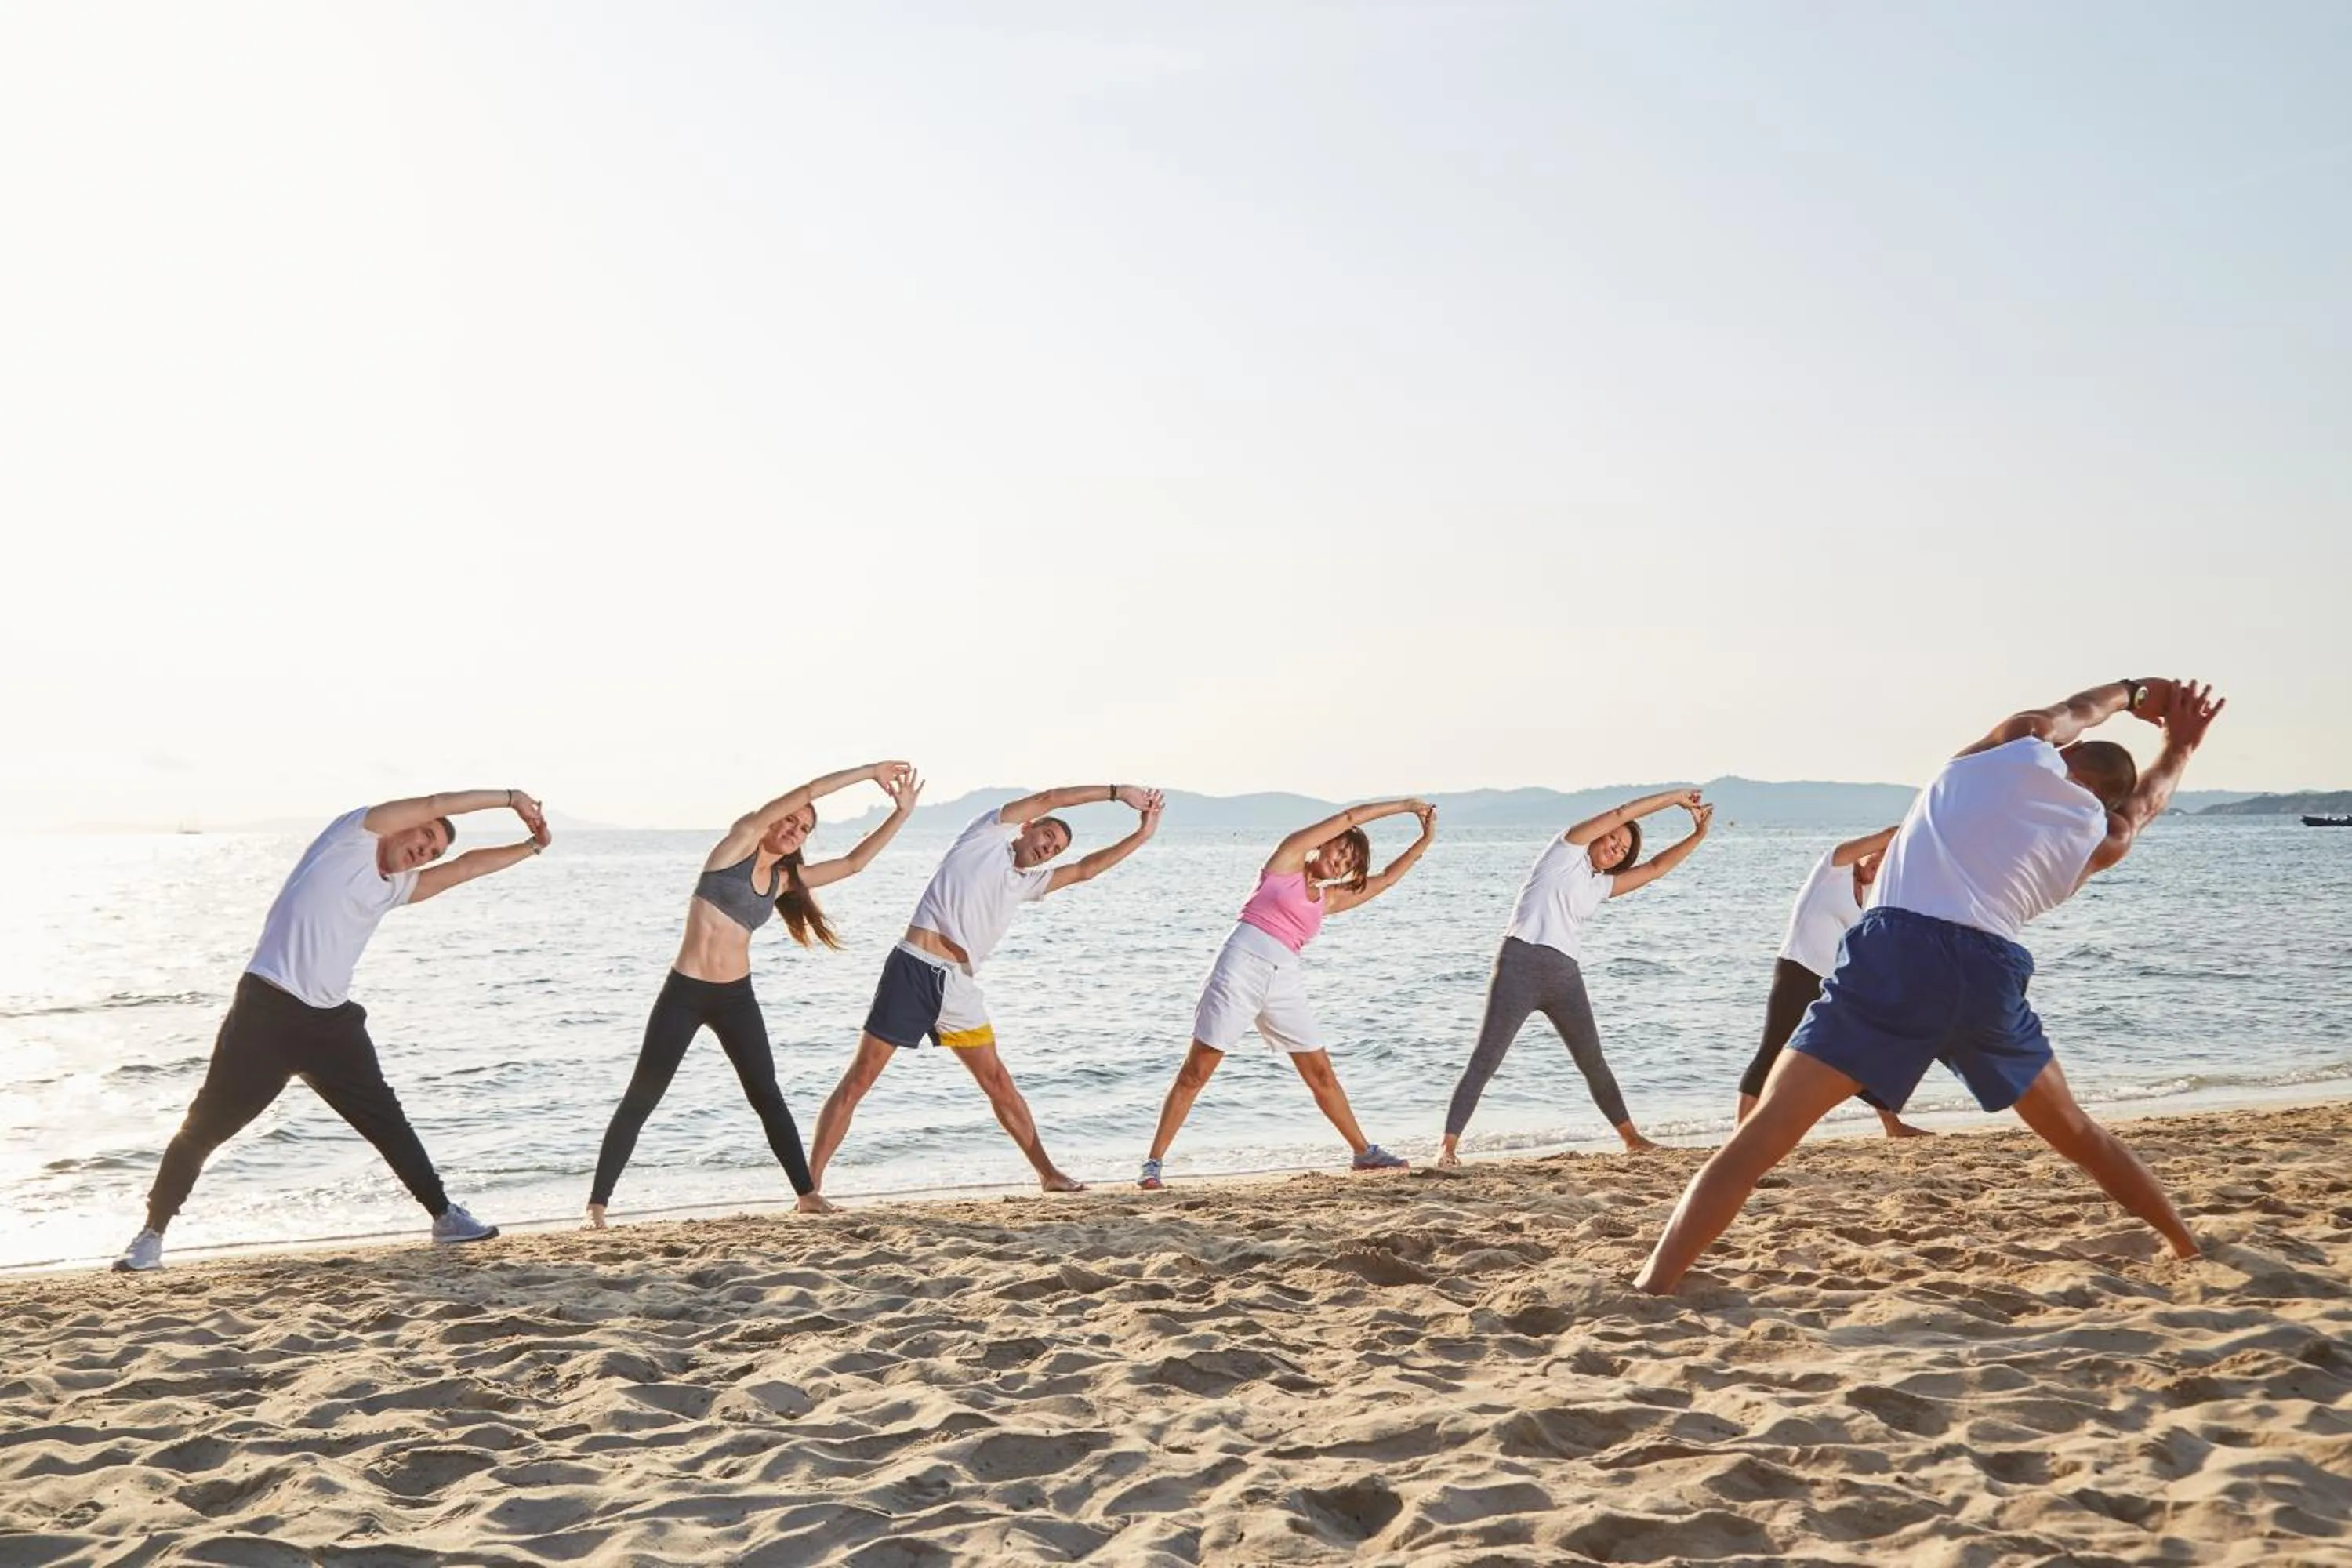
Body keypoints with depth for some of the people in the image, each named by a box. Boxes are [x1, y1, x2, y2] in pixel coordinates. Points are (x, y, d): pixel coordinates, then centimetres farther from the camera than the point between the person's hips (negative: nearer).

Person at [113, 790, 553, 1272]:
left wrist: (530, 847, 20)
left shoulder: (395, 888, 17)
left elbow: (466, 867, 23)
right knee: (205, 1126, 0)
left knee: (387, 1120, 8)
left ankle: (444, 1215, 16)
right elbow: (434, 805, -7)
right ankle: (152, 1233, 12)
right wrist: (509, 797, -1)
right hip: (267, 1010, -7)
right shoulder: (353, 834, -2)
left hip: (331, 1020, 7)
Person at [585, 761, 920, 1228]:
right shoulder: (739, 843, -5)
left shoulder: (786, 879, 9)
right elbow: (807, 792, -12)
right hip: (684, 992, -5)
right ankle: (597, 1203, 4)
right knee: (641, 1099, -2)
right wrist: (869, 771, -9)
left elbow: (853, 863, 13)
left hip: (737, 997, 5)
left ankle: (807, 1193, 12)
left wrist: (901, 813, 8)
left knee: (767, 1097, 6)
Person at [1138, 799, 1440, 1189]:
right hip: (1243, 964, -6)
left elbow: (1384, 880, 26)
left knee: (1321, 1073, 10)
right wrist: (1403, 805, 13)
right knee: (1195, 1073, -4)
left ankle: (1365, 1152, 22)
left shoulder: (1329, 898, 20)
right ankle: (1153, 1163, -2)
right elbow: (1348, 818, 7)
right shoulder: (1288, 858, 6)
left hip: (1285, 981, 6)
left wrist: (1424, 842, 22)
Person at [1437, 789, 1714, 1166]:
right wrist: (1676, 796, 8)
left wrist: (1698, 835, 16)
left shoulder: (1601, 885, 21)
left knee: (1593, 1062, 13)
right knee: (1485, 1061, -9)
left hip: (1564, 975, 7)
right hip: (1521, 964, -7)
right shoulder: (1567, 851, 5)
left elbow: (1654, 867, 23)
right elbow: (1621, 813, 1)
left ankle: (1631, 1136, 25)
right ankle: (1449, 1145, -10)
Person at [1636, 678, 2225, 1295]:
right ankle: (2193, 1253, 45)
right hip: (1992, 975, 4)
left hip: (1899, 954, -3)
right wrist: (2179, 744, 61)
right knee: (2077, 1134, 30)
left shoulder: (2018, 750, 16)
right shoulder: (2097, 838, 22)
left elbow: (2067, 714, 41)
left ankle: (1650, 1290, -18)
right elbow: (2141, 806, 47)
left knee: (1764, 1132, -8)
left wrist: (2129, 693, 56)